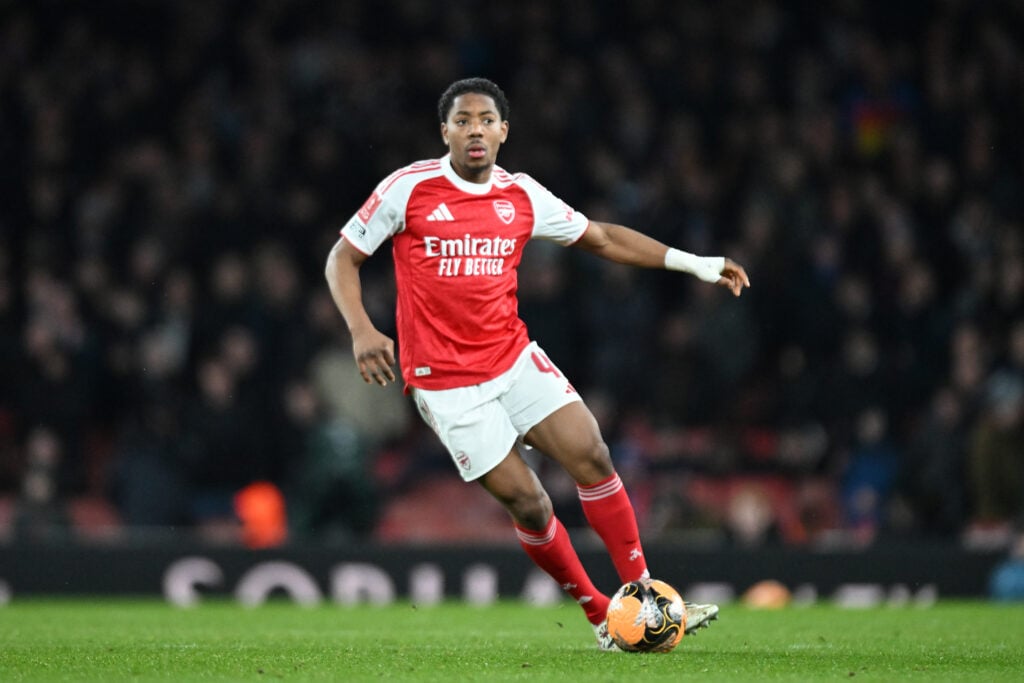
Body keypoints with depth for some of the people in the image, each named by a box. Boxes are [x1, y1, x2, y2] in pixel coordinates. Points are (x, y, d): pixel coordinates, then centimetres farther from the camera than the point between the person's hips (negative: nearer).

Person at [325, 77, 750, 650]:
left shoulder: (523, 196, 3)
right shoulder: (408, 189, -8)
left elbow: (601, 238, 14)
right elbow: (344, 258, 0)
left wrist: (695, 263, 8)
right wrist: (361, 331, -17)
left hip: (515, 359, 4)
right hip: (446, 382, -4)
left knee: (592, 455, -11)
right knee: (526, 501, -7)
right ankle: (599, 615, 10)